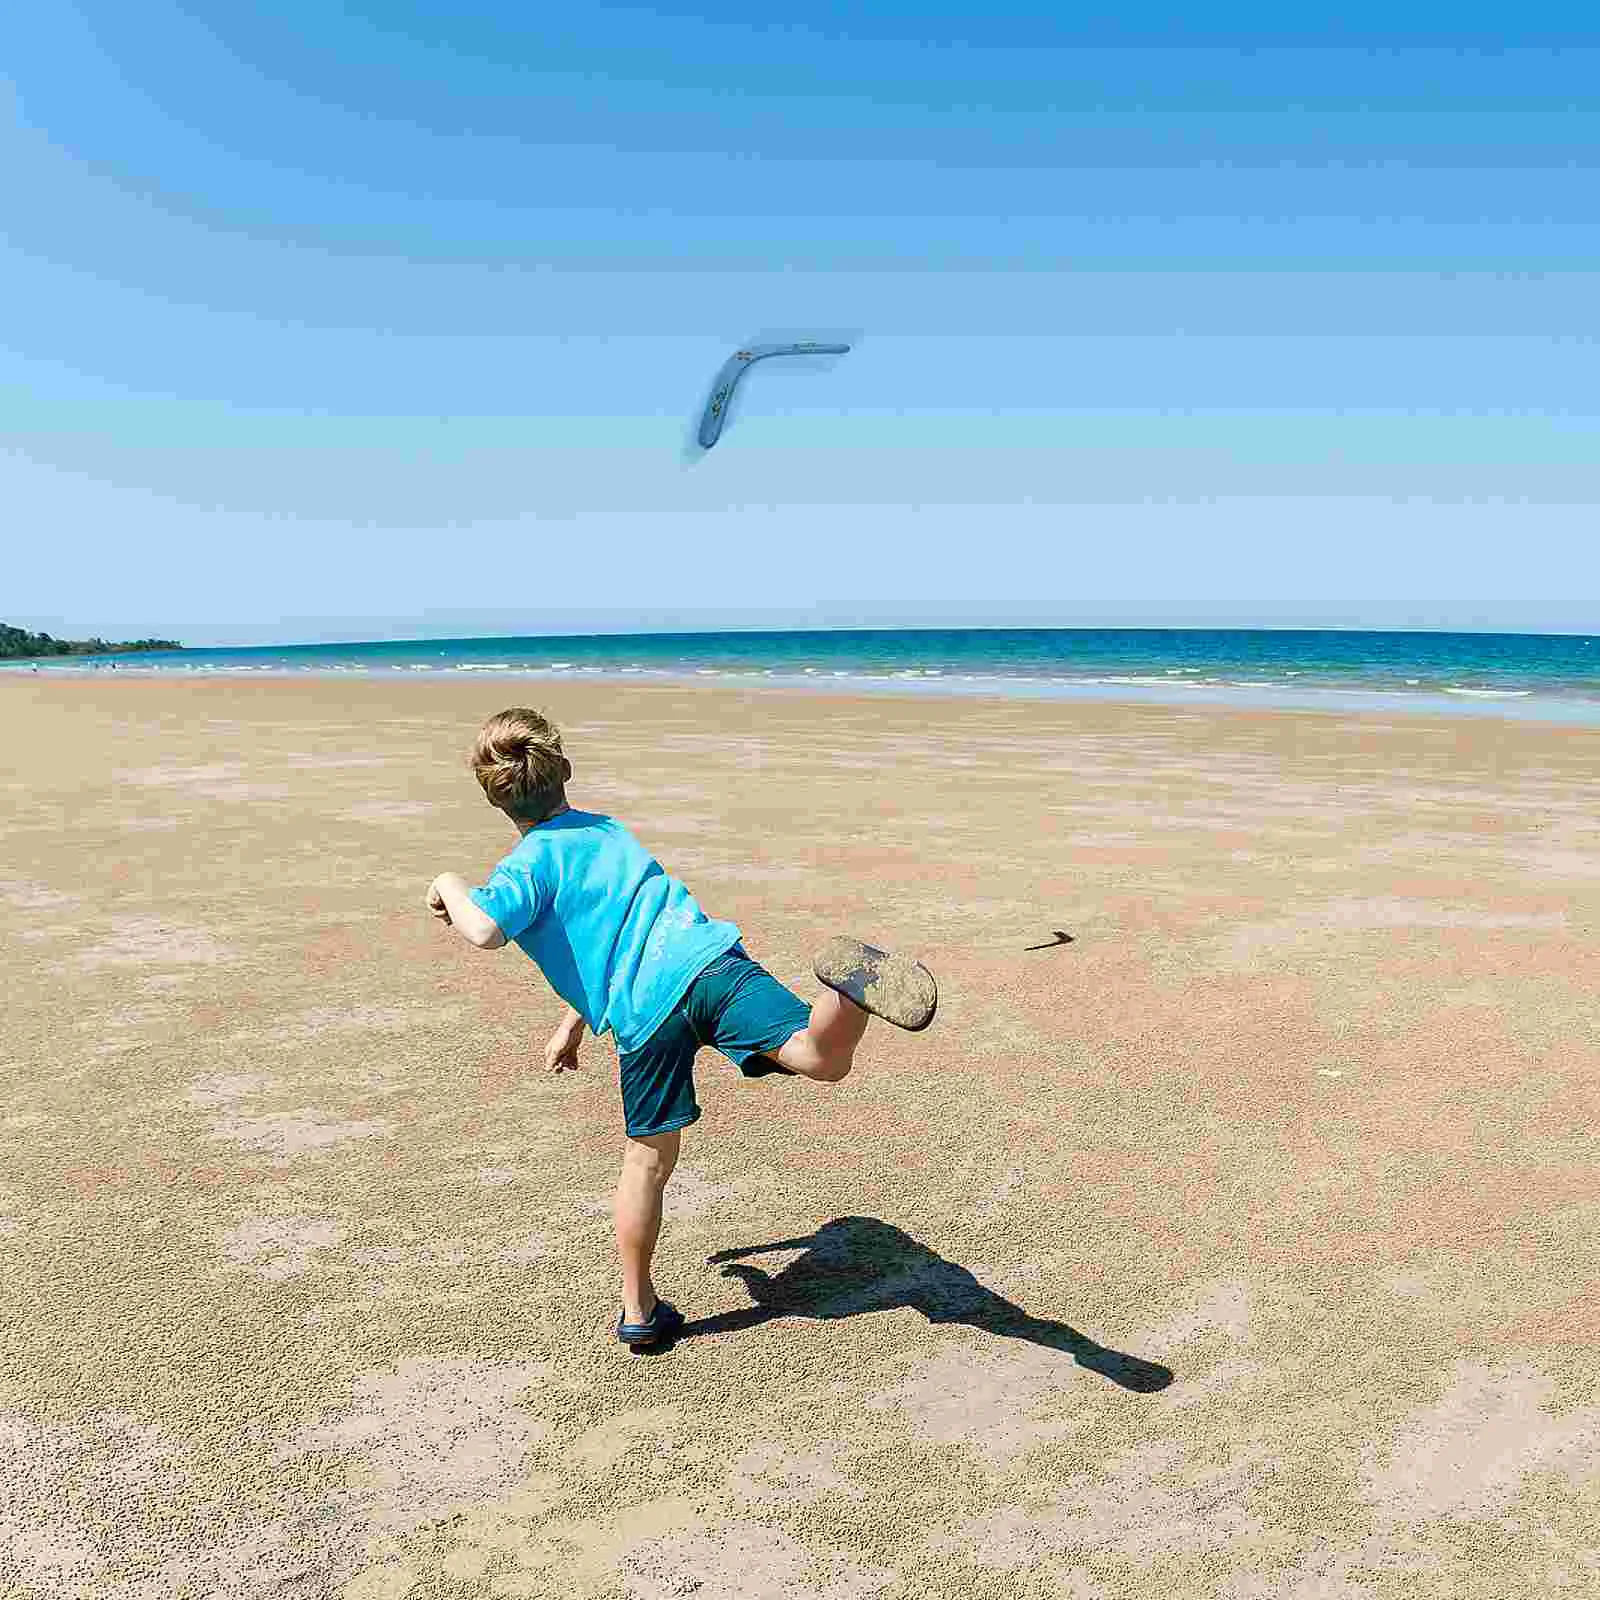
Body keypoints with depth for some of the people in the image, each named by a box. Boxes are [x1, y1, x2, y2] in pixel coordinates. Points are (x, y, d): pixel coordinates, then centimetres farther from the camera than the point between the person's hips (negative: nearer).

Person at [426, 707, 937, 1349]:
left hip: (642, 1014, -2)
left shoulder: (525, 868, 8)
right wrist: (575, 1021, 46)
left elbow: (484, 931, -16)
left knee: (647, 1159, 14)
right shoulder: (608, 829, 26)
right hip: (706, 961, 2)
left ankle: (638, 1312, 26)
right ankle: (850, 984, -48)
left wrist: (452, 885, 8)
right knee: (823, 1058, -15)